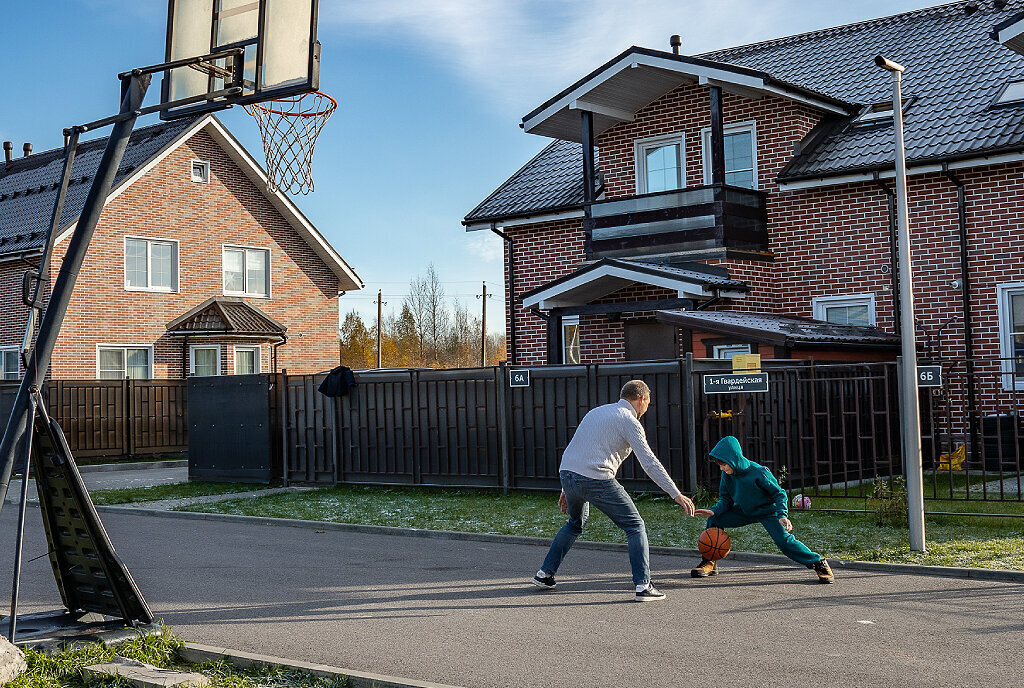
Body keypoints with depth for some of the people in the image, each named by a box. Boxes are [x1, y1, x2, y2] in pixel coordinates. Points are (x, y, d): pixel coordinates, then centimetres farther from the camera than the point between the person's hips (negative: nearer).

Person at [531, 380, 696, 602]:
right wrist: (677, 495, -5)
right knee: (635, 526, 3)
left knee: (575, 524, 31)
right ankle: (643, 586, -6)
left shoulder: (597, 411, 24)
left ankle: (545, 574, 30)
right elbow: (650, 463, -7)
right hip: (596, 480, -8)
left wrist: (567, 489, 31)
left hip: (567, 473, 8)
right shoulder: (629, 421, 0)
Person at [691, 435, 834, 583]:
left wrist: (783, 515, -30)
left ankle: (819, 563, -10)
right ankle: (709, 563, 4)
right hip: (743, 512, 6)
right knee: (714, 520, -9)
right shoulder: (727, 474, -10)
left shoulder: (759, 473, -27)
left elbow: (779, 493, -17)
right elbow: (726, 499, 0)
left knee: (784, 540, -26)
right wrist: (714, 511, -20)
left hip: (767, 512, -6)